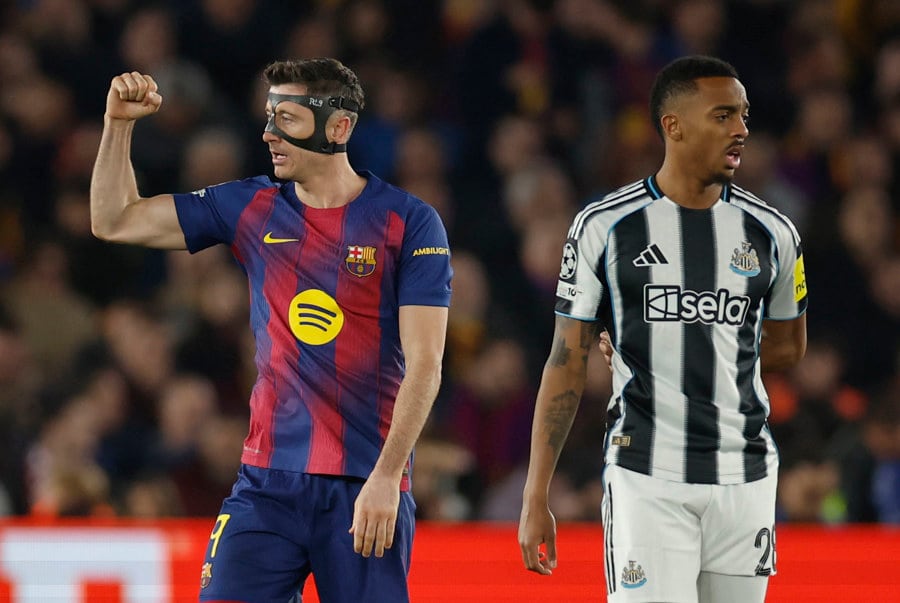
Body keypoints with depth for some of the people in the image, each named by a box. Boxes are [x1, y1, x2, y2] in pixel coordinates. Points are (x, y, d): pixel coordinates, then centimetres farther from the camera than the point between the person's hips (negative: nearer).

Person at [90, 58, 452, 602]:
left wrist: (386, 479, -14)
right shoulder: (251, 208, 9)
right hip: (268, 483, 3)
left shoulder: (409, 222, -2)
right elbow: (114, 222, 15)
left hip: (366, 490, -3)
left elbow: (424, 365, -7)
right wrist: (119, 124, 2)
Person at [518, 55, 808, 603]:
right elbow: (567, 363, 0)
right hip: (645, 480, -3)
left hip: (744, 480, 3)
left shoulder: (770, 233, 5)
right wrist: (535, 498, -2)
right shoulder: (605, 227, -3)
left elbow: (788, 347, 21)